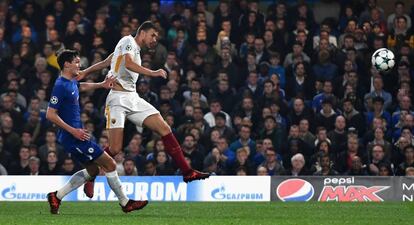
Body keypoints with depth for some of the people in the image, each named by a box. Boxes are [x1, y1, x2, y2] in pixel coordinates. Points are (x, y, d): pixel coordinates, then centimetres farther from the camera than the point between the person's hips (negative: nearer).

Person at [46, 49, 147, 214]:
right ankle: (125, 203, 6)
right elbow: (50, 114, -21)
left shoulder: (71, 83, 11)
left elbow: (83, 86, 37)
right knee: (110, 164, -5)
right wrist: (73, 131, -23)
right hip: (73, 137, -10)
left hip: (76, 135, 10)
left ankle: (56, 196, 16)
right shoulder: (61, 86, -18)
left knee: (92, 170, 18)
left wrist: (102, 84, 25)